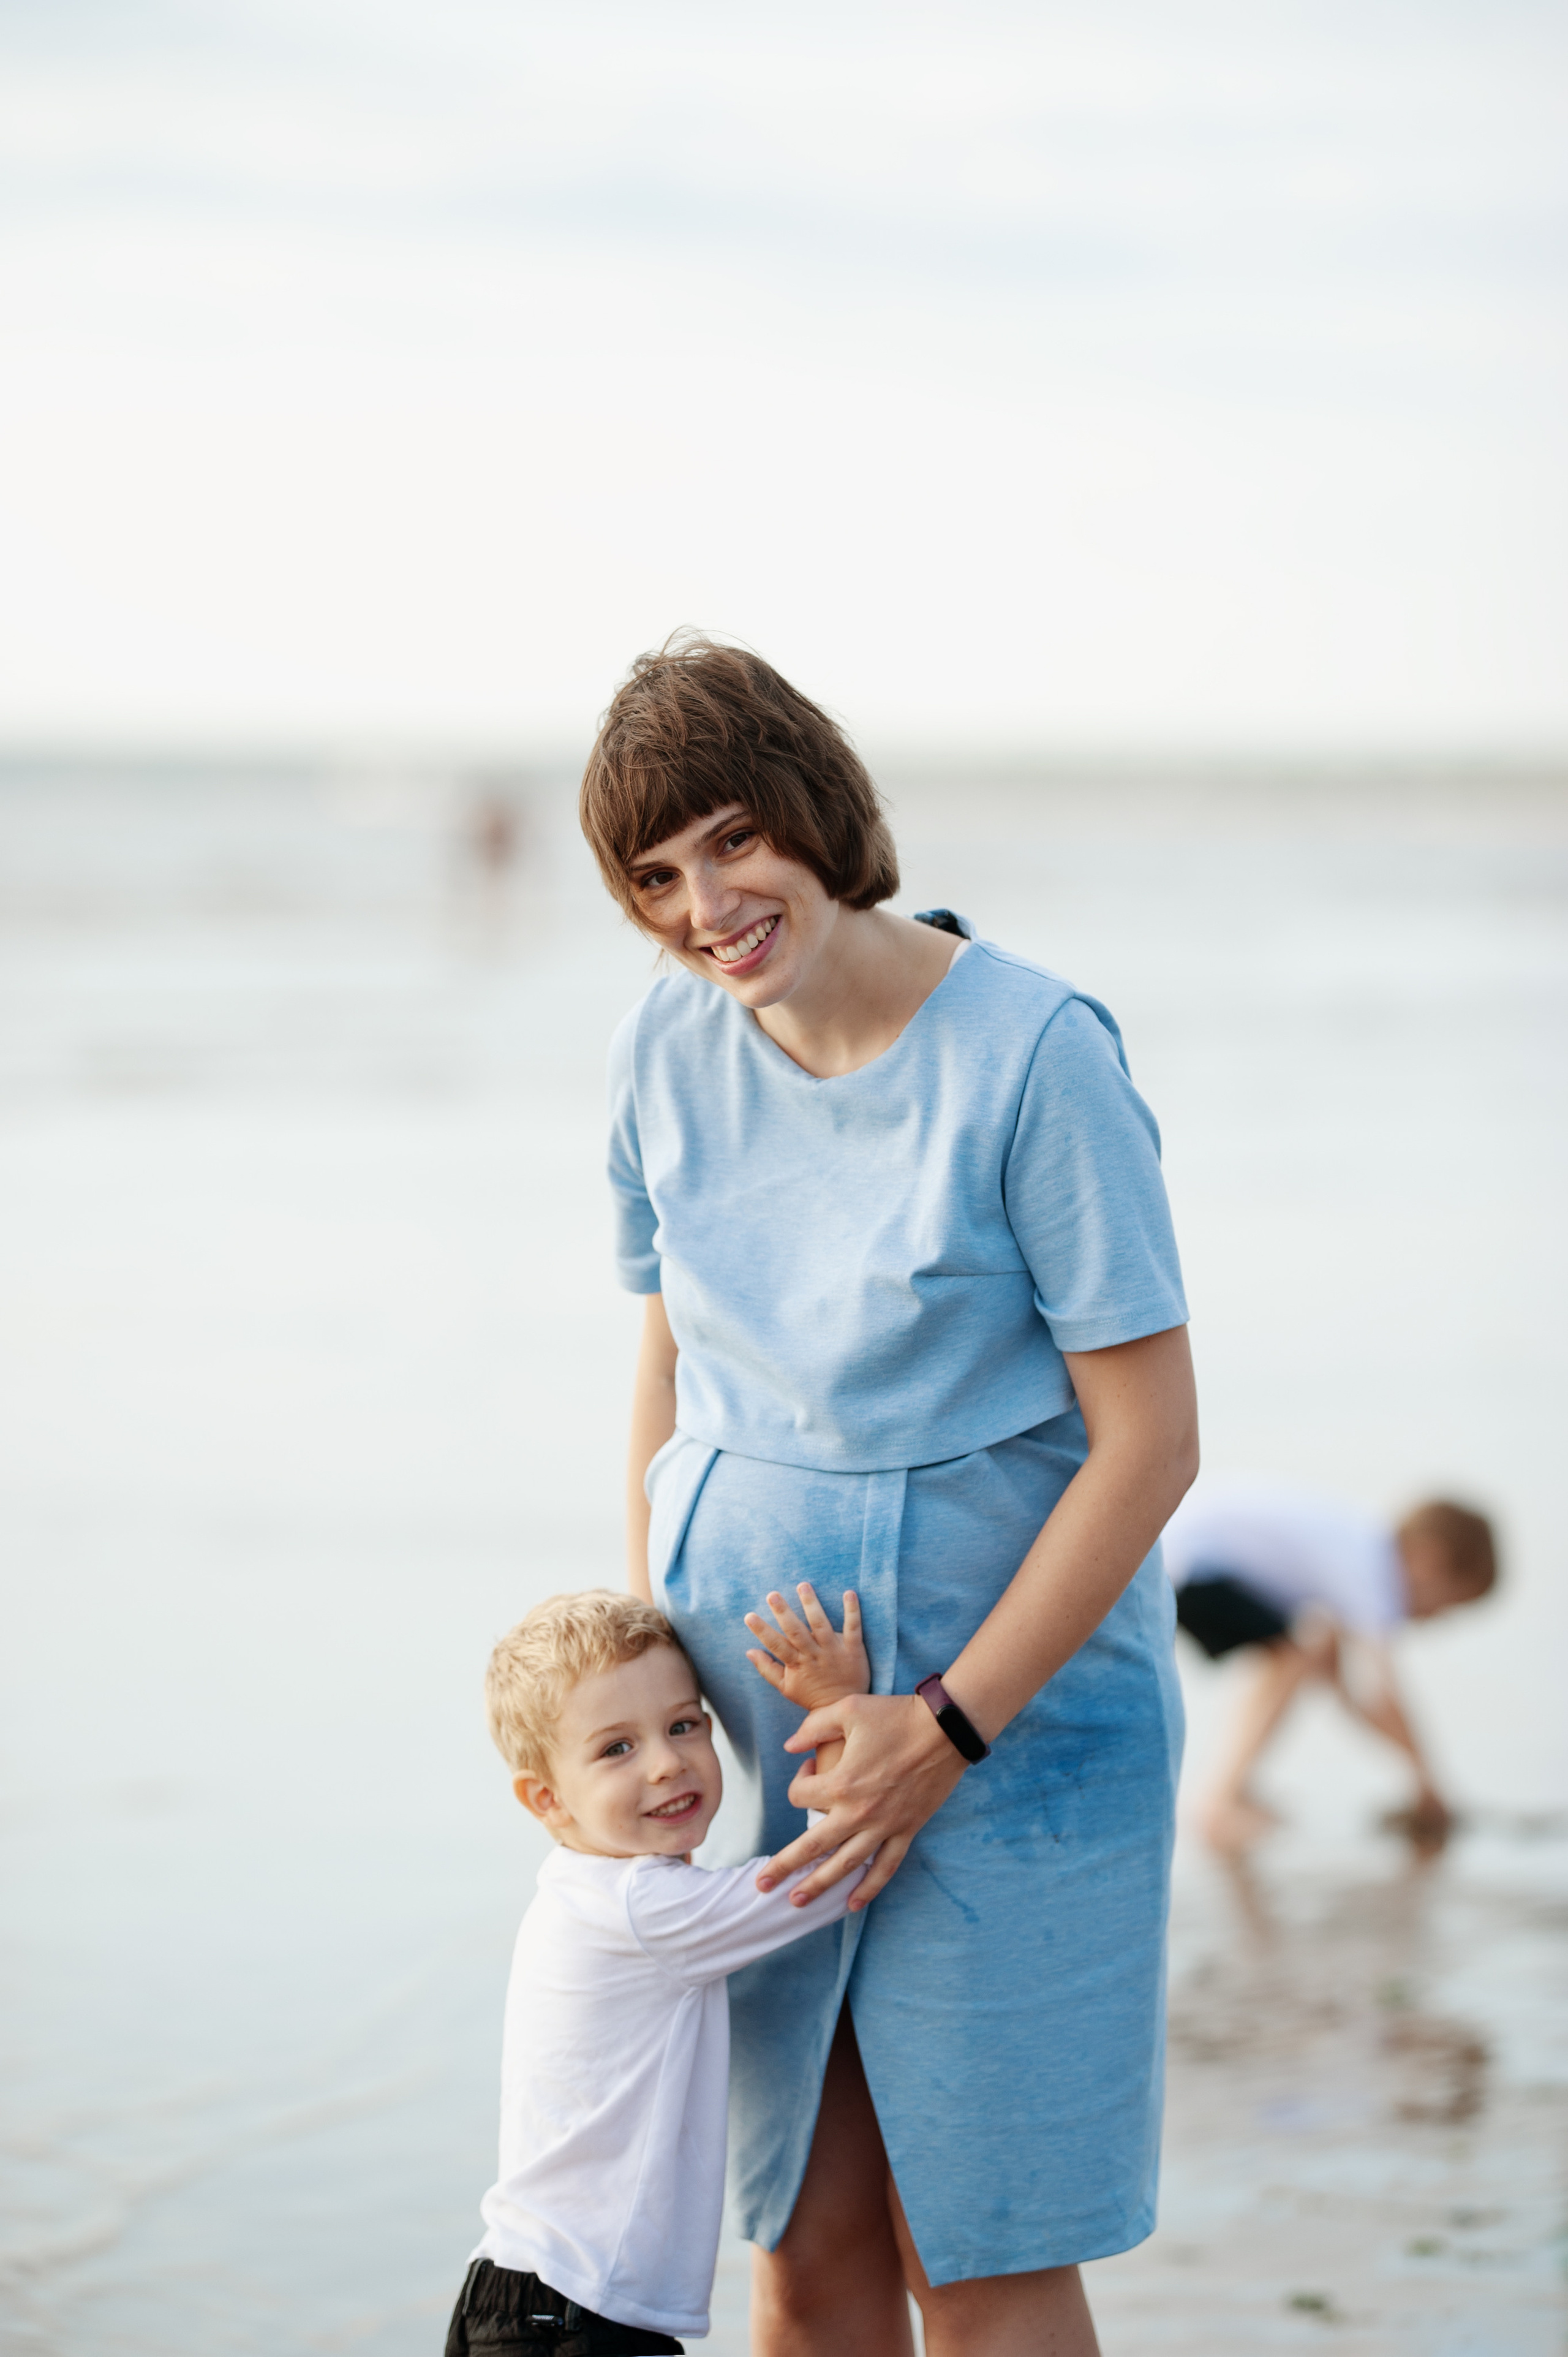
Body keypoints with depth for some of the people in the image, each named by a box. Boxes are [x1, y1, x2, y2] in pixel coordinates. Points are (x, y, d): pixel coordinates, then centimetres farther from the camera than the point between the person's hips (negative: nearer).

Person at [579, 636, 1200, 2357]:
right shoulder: (664, 1054, 1)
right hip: (759, 1714, 5)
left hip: (1010, 1715, -5)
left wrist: (948, 1727, -16)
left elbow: (1151, 1443, -15)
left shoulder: (1034, 1053, -17)